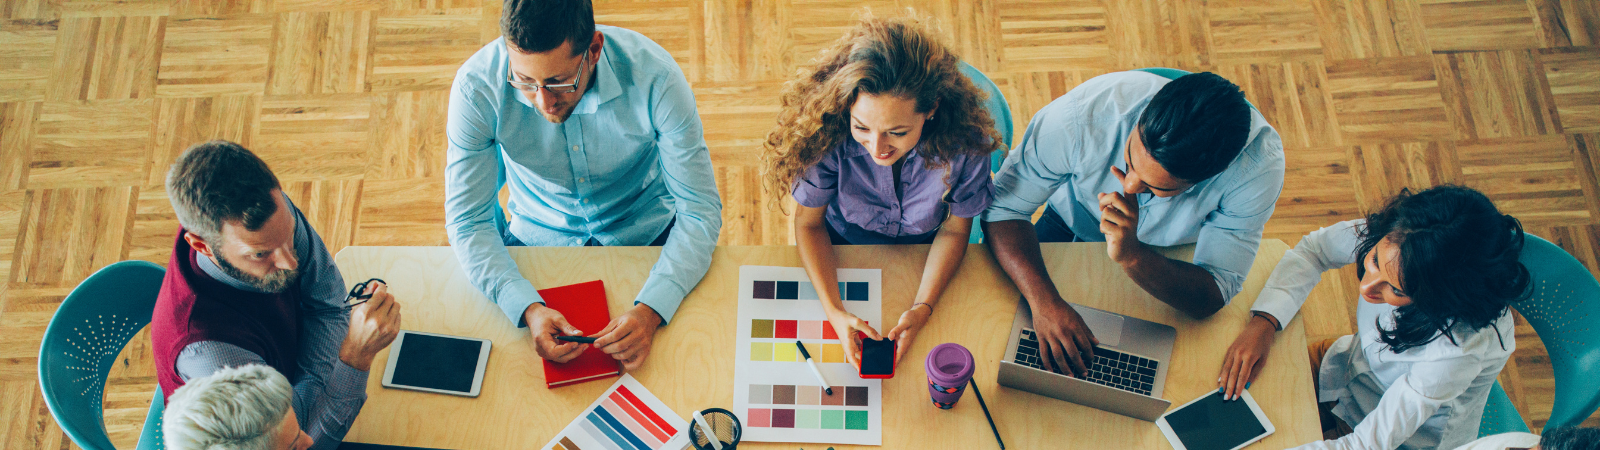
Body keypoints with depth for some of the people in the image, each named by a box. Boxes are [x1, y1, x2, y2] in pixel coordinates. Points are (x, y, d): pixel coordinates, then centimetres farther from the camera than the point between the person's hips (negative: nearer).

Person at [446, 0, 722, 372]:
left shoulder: (653, 76, -29)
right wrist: (528, 309, -36)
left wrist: (650, 311, -38)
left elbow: (700, 211, -23)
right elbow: (468, 220, -18)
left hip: (647, 235, -1)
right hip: (536, 239, 2)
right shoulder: (476, 87, -26)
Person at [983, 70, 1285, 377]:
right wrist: (1045, 301, -46)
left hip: (1172, 262, 1)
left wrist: (1132, 256, -51)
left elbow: (1213, 296, -32)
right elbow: (1003, 208, -30)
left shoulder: (1260, 164, -37)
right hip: (1072, 229, -1)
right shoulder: (1081, 115, -39)